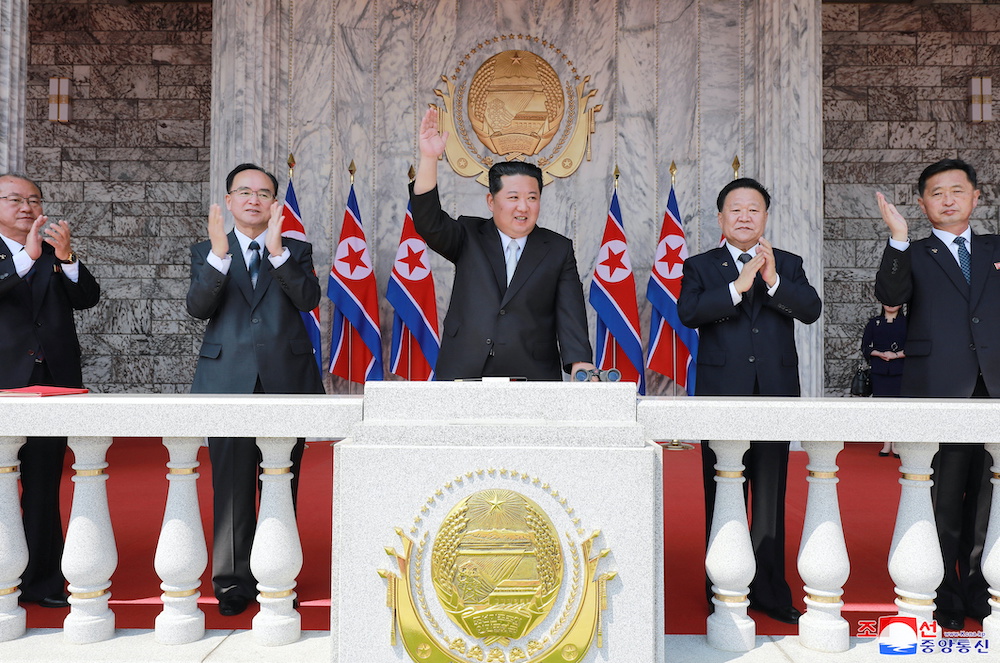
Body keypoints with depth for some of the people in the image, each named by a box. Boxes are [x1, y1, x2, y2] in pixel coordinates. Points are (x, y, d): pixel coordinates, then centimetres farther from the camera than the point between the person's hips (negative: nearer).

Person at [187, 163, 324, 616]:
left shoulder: (296, 250, 10)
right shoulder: (206, 252, 11)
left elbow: (309, 299, -8)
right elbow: (198, 308, -5)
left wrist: (277, 249, -20)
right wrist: (220, 253, -19)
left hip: (286, 381, 0)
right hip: (228, 382, 0)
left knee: (282, 487, 7)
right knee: (232, 488, 2)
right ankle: (234, 583, 15)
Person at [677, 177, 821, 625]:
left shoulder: (788, 265, 12)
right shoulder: (700, 267, 6)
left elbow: (811, 309, -4)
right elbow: (688, 312, -12)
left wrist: (773, 281, -18)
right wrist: (737, 285, -19)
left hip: (775, 395, 2)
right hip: (722, 397, -2)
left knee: (771, 497, 8)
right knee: (723, 497, 6)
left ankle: (769, 589, 21)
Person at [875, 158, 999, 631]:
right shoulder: (913, 256, 6)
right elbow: (890, 295, -14)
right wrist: (898, 239, -25)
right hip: (940, 390, -3)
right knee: (944, 498, 1)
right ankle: (947, 593, 13)